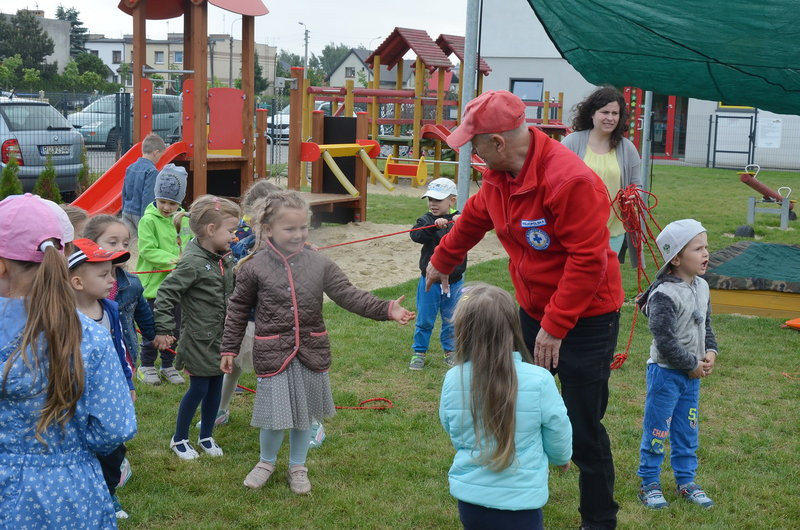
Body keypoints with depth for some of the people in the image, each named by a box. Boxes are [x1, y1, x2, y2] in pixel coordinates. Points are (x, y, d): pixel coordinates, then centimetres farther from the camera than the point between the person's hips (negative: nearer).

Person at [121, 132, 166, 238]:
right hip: (139, 215, -7)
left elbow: (124, 193, 17)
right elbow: (148, 198, -17)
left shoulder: (130, 168, 10)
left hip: (127, 213, 7)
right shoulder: (152, 171, -13)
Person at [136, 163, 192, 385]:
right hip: (155, 283, -5)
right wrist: (169, 259, -27)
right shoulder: (149, 220, -10)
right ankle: (146, 365, 19)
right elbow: (147, 250, -16)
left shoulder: (184, 220, 6)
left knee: (174, 327, 14)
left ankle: (168, 366, 27)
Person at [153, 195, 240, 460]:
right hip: (199, 340, -7)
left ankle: (206, 436, 32)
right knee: (198, 388, 2)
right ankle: (179, 439, 22)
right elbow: (166, 293, -19)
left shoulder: (226, 259, 3)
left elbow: (235, 290, 20)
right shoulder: (192, 262, -21)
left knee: (215, 386, 15)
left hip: (221, 338, 7)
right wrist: (163, 330, -19)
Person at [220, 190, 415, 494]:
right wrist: (229, 349, 5)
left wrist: (386, 309, -18)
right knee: (275, 415, -1)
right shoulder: (254, 268, -7)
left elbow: (348, 295, -6)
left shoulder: (319, 264, -2)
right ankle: (267, 462, 30)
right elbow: (238, 311, 4)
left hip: (311, 353, 3)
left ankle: (297, 466, 37)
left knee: (304, 414, 15)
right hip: (273, 353, -3)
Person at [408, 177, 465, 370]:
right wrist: (434, 226, -37)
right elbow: (416, 235, -22)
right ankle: (419, 352, 19)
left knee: (451, 320, 13)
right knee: (424, 320, 7)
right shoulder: (427, 220, -4)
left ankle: (450, 351, 28)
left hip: (453, 281, 1)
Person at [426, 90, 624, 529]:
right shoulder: (499, 175, -2)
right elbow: (474, 218, 18)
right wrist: (442, 261, 33)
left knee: (583, 430, -1)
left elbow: (588, 261, -29)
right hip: (533, 311, 8)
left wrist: (555, 327, -25)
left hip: (586, 319, -8)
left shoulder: (570, 180, -29)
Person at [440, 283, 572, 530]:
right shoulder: (539, 381, -18)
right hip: (519, 502, -3)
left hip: (468, 497, 3)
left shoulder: (453, 380, -10)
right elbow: (558, 433, -3)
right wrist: (562, 458, 21)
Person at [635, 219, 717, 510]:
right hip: (666, 372, -7)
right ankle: (649, 483, 15)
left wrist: (710, 352, 0)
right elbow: (665, 341, -23)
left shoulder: (701, 287, 4)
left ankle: (686, 481, 28)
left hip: (692, 374, 7)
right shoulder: (664, 295, -22)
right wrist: (692, 365, -15)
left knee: (687, 430, 16)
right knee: (657, 429, 3)